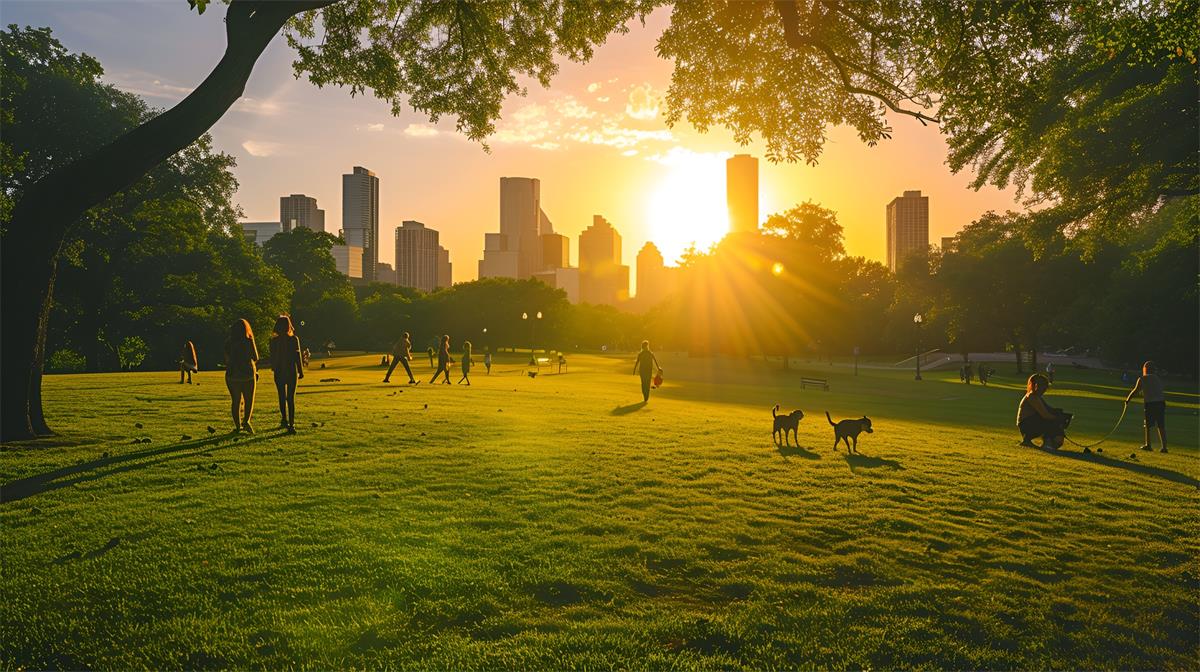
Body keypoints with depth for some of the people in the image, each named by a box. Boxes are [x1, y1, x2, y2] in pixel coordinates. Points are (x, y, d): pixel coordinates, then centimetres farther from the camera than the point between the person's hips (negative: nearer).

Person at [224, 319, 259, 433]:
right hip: (248, 373, -2)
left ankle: (237, 426, 10)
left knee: (235, 401, 11)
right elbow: (255, 358, -4)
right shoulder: (249, 341, -7)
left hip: (232, 374, 2)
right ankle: (246, 421, -14)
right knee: (249, 400, 7)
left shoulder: (228, 342, 0)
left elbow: (227, 359, 8)